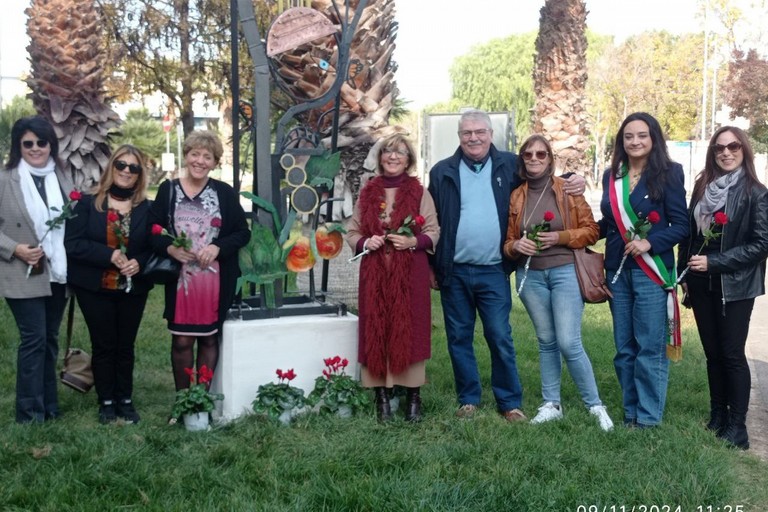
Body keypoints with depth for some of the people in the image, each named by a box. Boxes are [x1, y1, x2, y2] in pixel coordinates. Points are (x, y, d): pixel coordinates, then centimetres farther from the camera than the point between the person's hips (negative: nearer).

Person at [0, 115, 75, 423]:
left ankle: (48, 405, 23)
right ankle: (30, 412, 5)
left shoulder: (62, 179, 8)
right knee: (34, 339, -6)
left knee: (50, 339, 13)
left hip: (58, 274, 5)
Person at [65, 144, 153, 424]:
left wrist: (140, 262, -17)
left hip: (133, 288, 2)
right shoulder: (88, 202, -5)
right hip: (95, 288, -2)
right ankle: (106, 402, 19)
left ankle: (125, 400, 22)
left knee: (125, 346, 11)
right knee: (103, 346, 7)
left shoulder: (146, 208, 1)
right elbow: (72, 243, -11)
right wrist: (109, 255, -21)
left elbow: (155, 246, 3)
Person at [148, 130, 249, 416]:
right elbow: (153, 231, 3)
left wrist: (217, 247, -14)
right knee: (181, 340, 1)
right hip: (180, 277, 0)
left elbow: (243, 233, 2)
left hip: (216, 278, 0)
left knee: (209, 338, 8)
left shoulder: (225, 193, 2)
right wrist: (170, 248, -16)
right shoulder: (168, 190, 2)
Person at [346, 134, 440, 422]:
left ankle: (413, 396, 8)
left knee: (409, 330, -1)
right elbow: (352, 233, 12)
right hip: (375, 274, 2)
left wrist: (413, 241, -15)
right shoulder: (367, 193, 10)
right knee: (376, 330, 1)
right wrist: (365, 243, -8)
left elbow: (433, 232, 3)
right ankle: (381, 396, 9)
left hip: (410, 273, -2)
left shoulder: (419, 193, 3)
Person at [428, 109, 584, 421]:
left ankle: (510, 403, 12)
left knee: (500, 338, 1)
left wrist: (573, 182, -9)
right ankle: (468, 400, 23)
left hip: (493, 271, -1)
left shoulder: (510, 165, 3)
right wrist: (431, 266, 3)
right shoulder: (443, 172, 3)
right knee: (459, 339, 10)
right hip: (454, 272, 1)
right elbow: (431, 222, 5)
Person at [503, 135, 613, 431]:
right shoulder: (516, 196, 7)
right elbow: (508, 241, 12)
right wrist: (516, 245, -10)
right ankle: (551, 404, 21)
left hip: (565, 272, -3)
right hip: (531, 276, 4)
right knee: (546, 341, 11)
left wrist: (561, 237, -15)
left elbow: (591, 230, -1)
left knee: (569, 343, -9)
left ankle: (595, 406, 6)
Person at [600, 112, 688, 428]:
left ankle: (648, 417, 7)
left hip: (651, 271, -5)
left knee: (650, 348, -2)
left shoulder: (668, 173, -5)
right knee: (624, 348, 11)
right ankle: (630, 412, 21)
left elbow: (681, 226, -7)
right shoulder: (612, 176, 10)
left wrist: (649, 243, -20)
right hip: (617, 271, 5)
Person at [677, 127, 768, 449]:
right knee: (712, 352, 11)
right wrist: (685, 273, 5)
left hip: (735, 286, -5)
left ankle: (738, 425, 6)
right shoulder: (703, 188, 8)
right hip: (701, 284, 5)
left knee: (732, 354, -2)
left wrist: (714, 262, -17)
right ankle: (718, 416, 23)